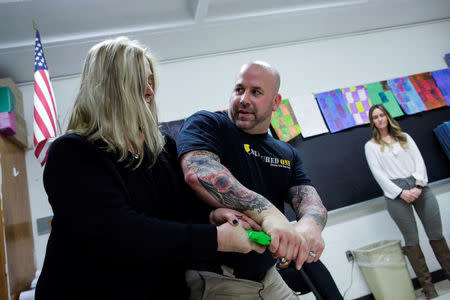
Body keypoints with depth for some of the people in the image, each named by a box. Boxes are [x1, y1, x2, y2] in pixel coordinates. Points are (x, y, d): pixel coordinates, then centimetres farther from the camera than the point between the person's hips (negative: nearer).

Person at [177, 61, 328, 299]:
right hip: (215, 279, -6)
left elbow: (310, 200, -3)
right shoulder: (205, 124, -9)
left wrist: (310, 224, -28)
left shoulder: (287, 154, 11)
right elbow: (197, 172, -29)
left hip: (267, 277, 6)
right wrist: (268, 213, -41)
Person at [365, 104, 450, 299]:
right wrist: (401, 192, -10)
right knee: (412, 240, -1)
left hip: (419, 187, 3)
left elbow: (418, 160, 8)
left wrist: (418, 185, -8)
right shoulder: (371, 146, 8)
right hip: (395, 191, -3)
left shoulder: (404, 137, 18)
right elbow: (378, 173, -1)